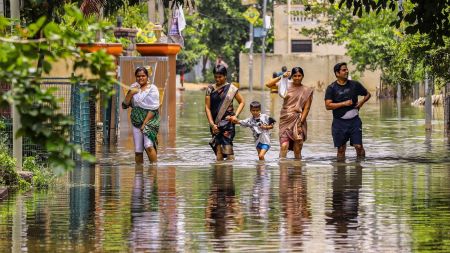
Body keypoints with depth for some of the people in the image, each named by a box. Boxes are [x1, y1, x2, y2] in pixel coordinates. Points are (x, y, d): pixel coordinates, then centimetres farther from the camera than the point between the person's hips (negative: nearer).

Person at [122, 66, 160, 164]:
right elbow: (124, 105, 7)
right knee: (138, 150, 2)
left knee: (148, 146, -23)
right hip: (136, 122, 5)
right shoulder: (134, 88, 12)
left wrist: (145, 123, -13)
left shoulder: (152, 88, -1)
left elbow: (153, 108, -7)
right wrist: (130, 93, -7)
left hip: (150, 120, -5)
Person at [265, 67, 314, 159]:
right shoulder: (286, 85, 5)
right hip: (285, 120, 0)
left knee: (297, 150, 1)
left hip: (298, 121, 0)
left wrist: (300, 123, -8)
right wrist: (281, 77, -9)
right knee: (284, 146, -14)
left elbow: (306, 108, 1)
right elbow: (268, 85, -2)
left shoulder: (307, 91, 5)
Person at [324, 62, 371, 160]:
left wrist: (361, 102, 0)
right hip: (339, 122, -1)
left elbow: (367, 94, 19)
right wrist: (344, 103, -16)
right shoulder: (331, 88, -2)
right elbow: (328, 105, -11)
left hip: (354, 120, 1)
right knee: (341, 149, 6)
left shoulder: (355, 85, 5)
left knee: (358, 146, -6)